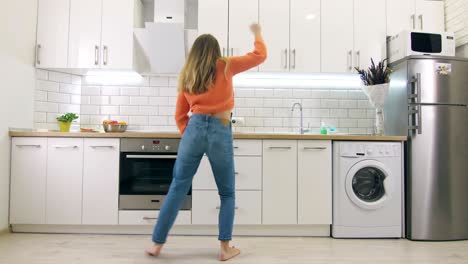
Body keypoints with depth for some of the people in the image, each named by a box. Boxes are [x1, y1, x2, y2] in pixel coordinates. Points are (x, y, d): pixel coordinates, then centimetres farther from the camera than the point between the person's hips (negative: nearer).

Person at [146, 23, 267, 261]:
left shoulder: (186, 76, 15)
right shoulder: (225, 67, 5)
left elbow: (180, 116, 15)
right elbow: (260, 55, 12)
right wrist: (257, 33, 27)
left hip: (194, 129, 3)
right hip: (220, 132, -3)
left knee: (177, 189, 11)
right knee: (227, 194, 12)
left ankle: (157, 244, 19)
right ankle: (225, 248, 15)